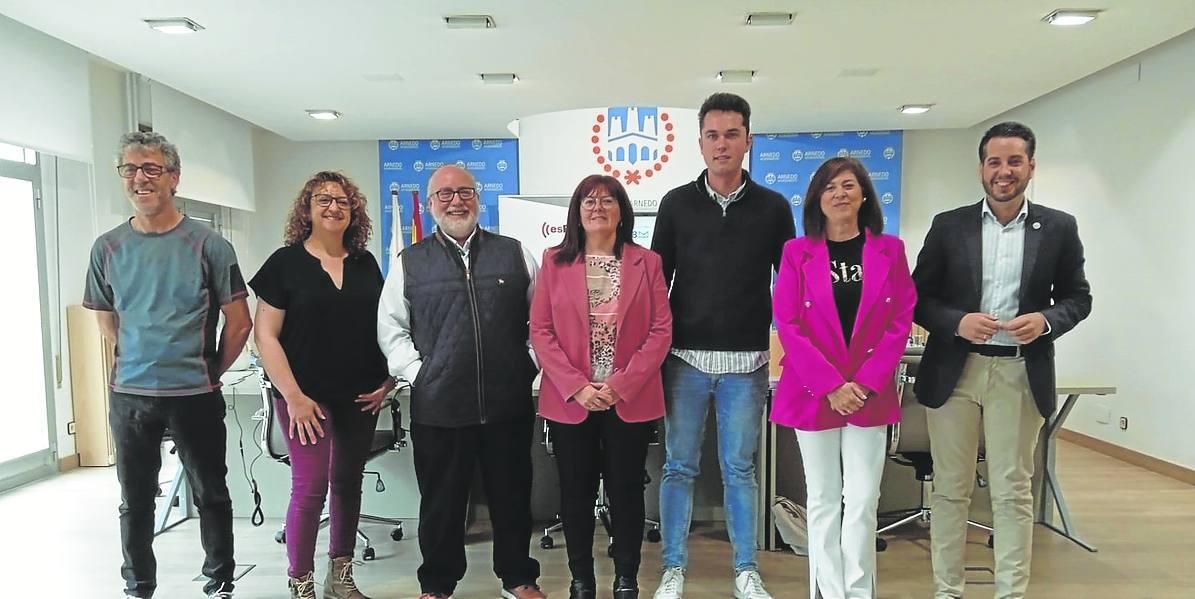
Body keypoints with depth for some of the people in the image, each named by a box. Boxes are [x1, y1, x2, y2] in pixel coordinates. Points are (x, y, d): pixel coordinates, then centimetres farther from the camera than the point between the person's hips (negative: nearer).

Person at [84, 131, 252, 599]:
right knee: (135, 500, 14)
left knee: (210, 495, 9)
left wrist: (210, 373, 3)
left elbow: (239, 323, -3)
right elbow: (106, 323, 15)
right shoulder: (108, 248, 3)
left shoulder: (208, 246, -7)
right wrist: (140, 363, 13)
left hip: (195, 395, -3)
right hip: (129, 395, 3)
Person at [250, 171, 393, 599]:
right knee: (310, 487, -3)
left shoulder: (366, 264, 8)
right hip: (307, 397, -4)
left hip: (360, 397, 4)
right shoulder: (286, 262, -4)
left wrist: (388, 379, 2)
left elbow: (382, 326, 14)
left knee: (348, 482, 12)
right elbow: (265, 335, -7)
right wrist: (293, 396, -13)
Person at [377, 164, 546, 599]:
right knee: (441, 501, 12)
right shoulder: (410, 262, 6)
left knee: (512, 496, 13)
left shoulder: (514, 254, 7)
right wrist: (418, 373, -2)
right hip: (438, 407, 0)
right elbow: (390, 326, 7)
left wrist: (532, 364, 3)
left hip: (509, 404, 1)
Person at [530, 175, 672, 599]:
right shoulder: (555, 261, 3)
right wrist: (575, 386, -12)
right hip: (569, 400, 1)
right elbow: (540, 330, -2)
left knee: (626, 491, 8)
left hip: (630, 400, 0)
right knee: (576, 492, 10)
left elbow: (661, 329, -3)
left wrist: (623, 384, -13)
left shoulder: (646, 262, 3)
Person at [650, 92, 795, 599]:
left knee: (740, 469, 9)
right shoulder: (677, 204, 3)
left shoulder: (773, 208, 4)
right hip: (686, 358, 0)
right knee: (679, 467, 7)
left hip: (746, 363, 0)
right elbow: (657, 278, 6)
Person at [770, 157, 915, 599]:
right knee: (823, 500, 8)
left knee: (863, 501, 3)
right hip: (812, 393, 0)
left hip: (870, 394, 1)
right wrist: (831, 386, -13)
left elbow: (900, 321, 1)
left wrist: (865, 384, -10)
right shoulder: (797, 252, 1)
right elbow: (787, 325, -5)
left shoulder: (890, 250, 5)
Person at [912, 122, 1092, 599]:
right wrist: (957, 322, -15)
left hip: (1021, 373, 0)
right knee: (950, 489, 8)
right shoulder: (949, 225, 3)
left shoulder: (1059, 228, 4)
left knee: (1013, 492, 7)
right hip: (954, 371, 0)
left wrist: (1046, 321, -11)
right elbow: (918, 297, 3)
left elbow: (1078, 297, 9)